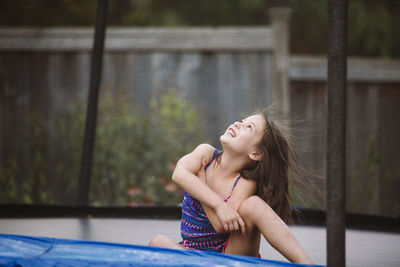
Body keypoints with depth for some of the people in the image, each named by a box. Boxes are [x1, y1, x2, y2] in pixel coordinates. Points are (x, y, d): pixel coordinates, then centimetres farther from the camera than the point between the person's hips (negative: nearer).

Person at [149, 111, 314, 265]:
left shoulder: (246, 183, -11)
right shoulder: (206, 153, -1)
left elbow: (221, 226, -25)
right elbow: (179, 174, -24)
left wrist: (200, 175, -15)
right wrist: (219, 205, -32)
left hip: (230, 252, -3)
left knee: (253, 204, -28)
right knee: (158, 244, -30)